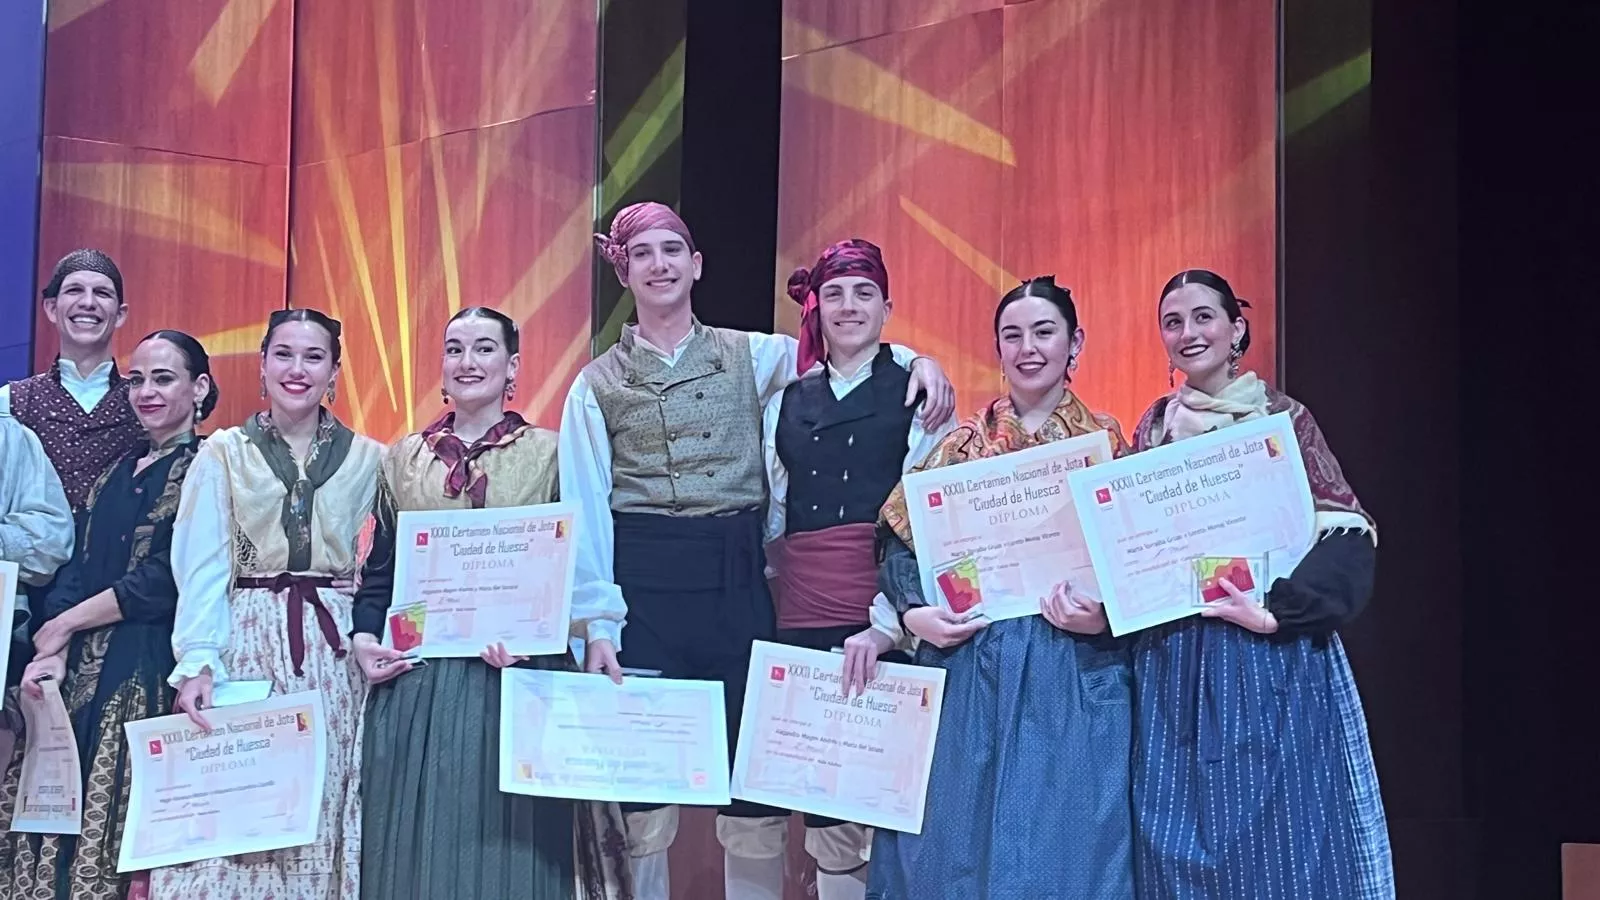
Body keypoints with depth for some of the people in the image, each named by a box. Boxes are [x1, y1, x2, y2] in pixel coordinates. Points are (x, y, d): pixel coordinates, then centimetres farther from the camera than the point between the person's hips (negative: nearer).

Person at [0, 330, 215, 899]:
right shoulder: (117, 473, 18)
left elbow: (165, 581, -12)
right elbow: (78, 570, 12)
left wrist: (63, 626, -5)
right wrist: (53, 654, -4)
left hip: (148, 670, -6)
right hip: (82, 670, 6)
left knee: (116, 821, -6)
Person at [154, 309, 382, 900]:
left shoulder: (368, 460, 8)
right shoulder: (223, 453, 5)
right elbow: (202, 569, -1)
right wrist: (197, 662, -12)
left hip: (334, 651, 1)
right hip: (245, 644, -1)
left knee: (322, 804, -1)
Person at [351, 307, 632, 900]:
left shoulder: (550, 454, 2)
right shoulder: (403, 460, 12)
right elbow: (380, 571, 13)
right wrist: (364, 636, -4)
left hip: (517, 681, -2)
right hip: (415, 684, 3)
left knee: (509, 845, 1)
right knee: (419, 845, 6)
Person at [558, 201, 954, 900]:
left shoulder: (753, 356, 10)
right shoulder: (597, 385, 7)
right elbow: (586, 510, 2)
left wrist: (916, 361, -4)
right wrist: (597, 624, -7)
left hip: (738, 581, 1)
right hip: (644, 586, -1)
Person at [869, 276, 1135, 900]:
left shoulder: (1105, 443, 6)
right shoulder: (962, 444, 9)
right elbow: (902, 546, 8)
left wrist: (1104, 617, -14)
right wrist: (913, 613, -9)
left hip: (1072, 670, -1)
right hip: (967, 665, 1)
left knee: (1062, 841, 0)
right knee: (957, 839, 4)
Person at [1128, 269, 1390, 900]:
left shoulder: (1281, 417, -1)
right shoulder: (1154, 427, 11)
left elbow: (1346, 533, -7)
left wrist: (1278, 611, -17)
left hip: (1268, 658, -3)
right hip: (1172, 662, 4)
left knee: (1270, 835, -1)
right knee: (1180, 841, 5)